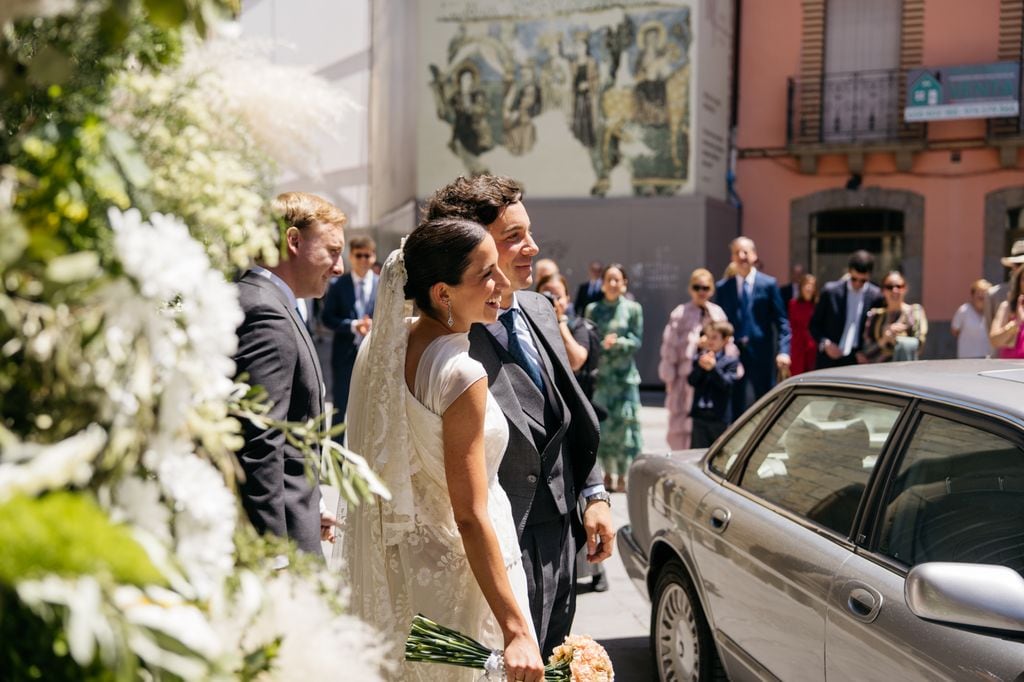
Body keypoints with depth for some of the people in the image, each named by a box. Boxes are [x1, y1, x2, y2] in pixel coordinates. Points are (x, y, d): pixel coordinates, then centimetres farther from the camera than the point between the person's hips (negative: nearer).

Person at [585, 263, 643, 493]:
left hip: (624, 375, -2)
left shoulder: (633, 309, 2)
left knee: (624, 421, -5)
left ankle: (622, 476, 3)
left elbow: (637, 341, -1)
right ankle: (608, 472, 15)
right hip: (600, 374, 2)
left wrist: (617, 342, -17)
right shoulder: (593, 309, 8)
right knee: (602, 422, 2)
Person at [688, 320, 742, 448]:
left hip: (720, 418, -3)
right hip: (699, 416, 3)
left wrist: (713, 368, -25)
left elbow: (726, 383, -14)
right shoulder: (698, 359, 8)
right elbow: (691, 380, -5)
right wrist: (700, 367, -22)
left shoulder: (731, 362, -2)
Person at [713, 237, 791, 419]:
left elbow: (781, 321, 0)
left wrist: (783, 350, -12)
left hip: (761, 356, -1)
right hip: (733, 355, 2)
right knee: (736, 409, 3)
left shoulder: (768, 284, 3)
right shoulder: (723, 287, 10)